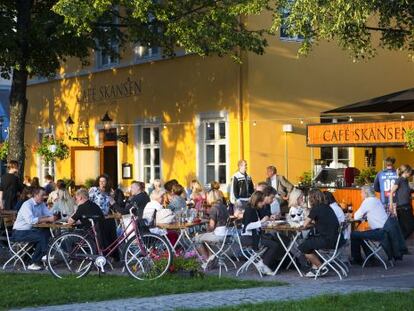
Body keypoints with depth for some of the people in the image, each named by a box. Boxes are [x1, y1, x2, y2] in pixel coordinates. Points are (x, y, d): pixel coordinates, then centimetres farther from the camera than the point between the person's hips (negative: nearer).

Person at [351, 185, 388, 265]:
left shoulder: (368, 201, -9)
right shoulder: (377, 200, 18)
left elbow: (356, 217, -6)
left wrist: (356, 214, 14)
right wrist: (363, 215, 9)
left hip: (380, 233, -10)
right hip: (384, 231, 10)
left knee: (354, 235, -2)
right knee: (362, 234, 27)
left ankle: (357, 260, 13)